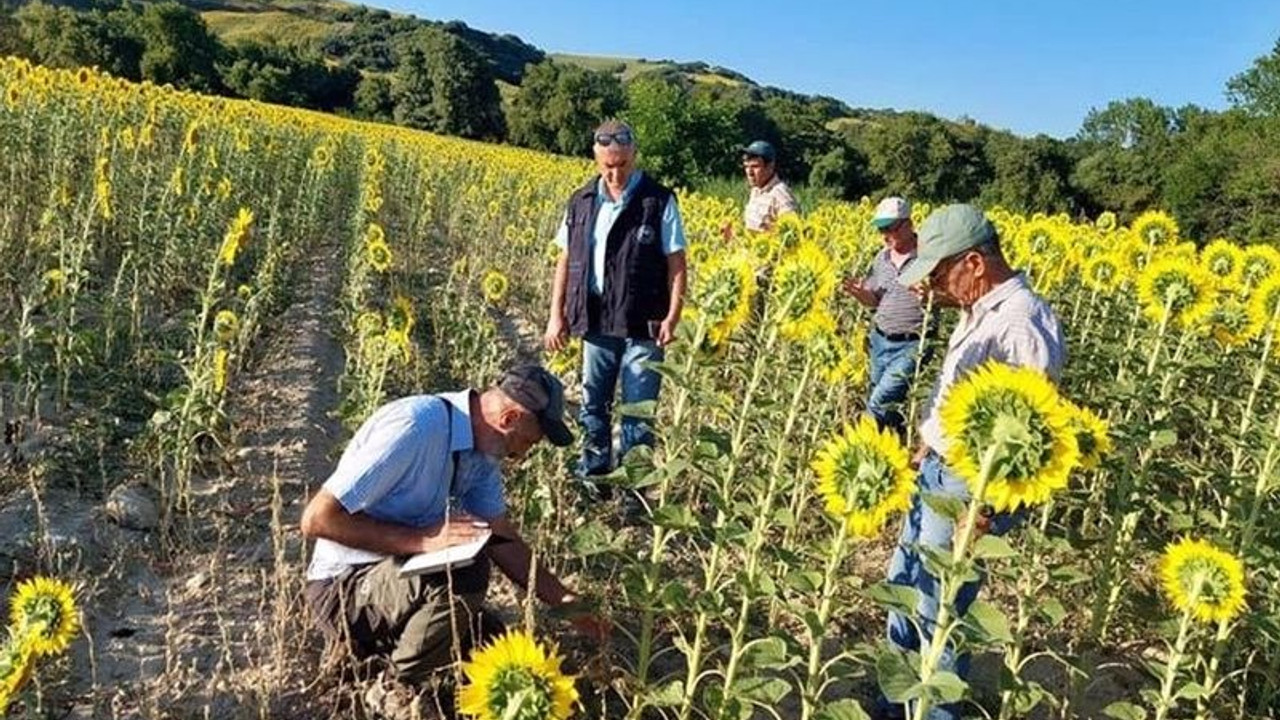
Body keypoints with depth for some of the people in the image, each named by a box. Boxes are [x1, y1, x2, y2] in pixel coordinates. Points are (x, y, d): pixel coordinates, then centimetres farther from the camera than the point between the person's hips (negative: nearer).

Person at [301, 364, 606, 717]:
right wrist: (423, 539, -31)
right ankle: (394, 691, -9)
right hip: (344, 587, -8)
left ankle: (386, 649, 17)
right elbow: (317, 518, -29)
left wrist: (567, 602, 4)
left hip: (405, 580, 8)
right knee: (465, 573, -33)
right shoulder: (414, 426, -28)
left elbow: (503, 540, 6)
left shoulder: (482, 447, -1)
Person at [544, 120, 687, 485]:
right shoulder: (582, 202, 7)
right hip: (596, 324, 4)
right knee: (592, 407, 13)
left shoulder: (659, 202, -5)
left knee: (638, 414, 1)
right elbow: (565, 261, 12)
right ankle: (591, 482, 27)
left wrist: (672, 317, -14)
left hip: (642, 327, -4)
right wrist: (556, 315, 6)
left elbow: (676, 264, -5)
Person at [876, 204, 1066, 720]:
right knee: (903, 585, 21)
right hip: (938, 473, 10)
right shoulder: (981, 311, 7)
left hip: (970, 488, -10)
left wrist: (987, 506, -25)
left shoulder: (1023, 324, -24)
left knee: (939, 610, 4)